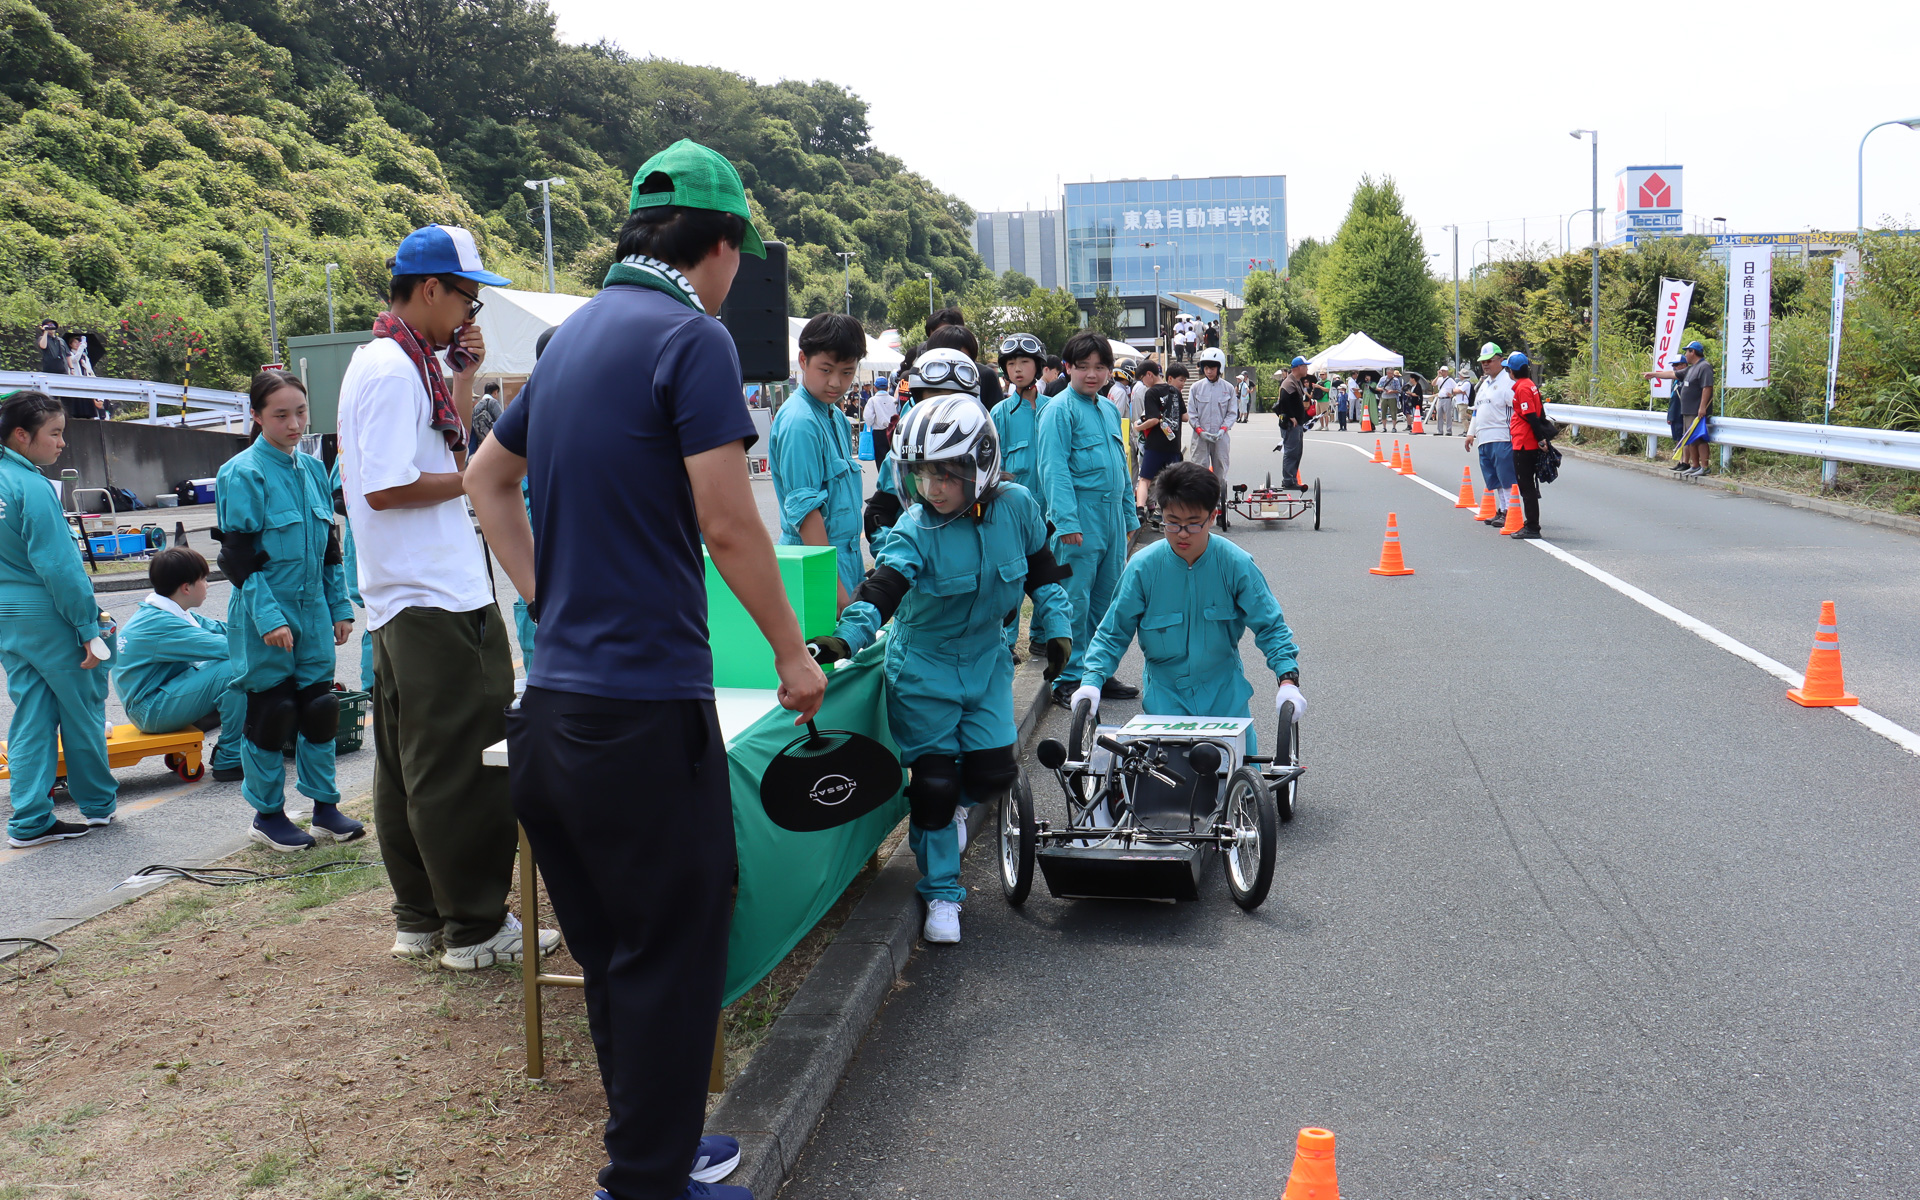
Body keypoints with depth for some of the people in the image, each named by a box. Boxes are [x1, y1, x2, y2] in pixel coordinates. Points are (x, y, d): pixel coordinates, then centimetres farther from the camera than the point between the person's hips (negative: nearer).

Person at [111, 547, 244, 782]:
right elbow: (221, 647, -29)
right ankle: (230, 761, -16)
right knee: (232, 669, -26)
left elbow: (218, 629, 7)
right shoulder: (160, 624, -23)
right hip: (152, 711, -11)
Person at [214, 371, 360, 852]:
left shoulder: (313, 469, 9)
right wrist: (269, 618, -19)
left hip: (312, 614, 6)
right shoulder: (242, 474, -10)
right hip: (264, 618, -6)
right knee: (268, 712, 4)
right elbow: (238, 557, -13)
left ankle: (325, 806, 20)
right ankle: (267, 814, 17)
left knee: (319, 707, 9)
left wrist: (340, 606, 12)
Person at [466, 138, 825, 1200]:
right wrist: (793, 652, -5)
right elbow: (728, 526, -17)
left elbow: (487, 479, 24)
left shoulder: (573, 334, 15)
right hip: (645, 707, -9)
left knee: (612, 953, 19)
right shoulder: (692, 336, -11)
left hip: (552, 703, 9)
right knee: (671, 959, 4)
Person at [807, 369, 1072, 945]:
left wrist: (1057, 628, 5)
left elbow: (1041, 570, 7)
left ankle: (955, 804, 31)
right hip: (923, 667, -2)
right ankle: (941, 894, 17)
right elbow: (882, 588, -33)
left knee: (993, 772, -7)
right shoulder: (915, 529, -19)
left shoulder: (1016, 508, -10)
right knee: (933, 782, -2)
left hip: (985, 659, 3)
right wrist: (842, 639, -48)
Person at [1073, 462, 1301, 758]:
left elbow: (1270, 627, -4)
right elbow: (1114, 633, -2)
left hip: (1224, 692, 1)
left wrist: (1288, 679, -18)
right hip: (1165, 693, 0)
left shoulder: (1237, 564, -10)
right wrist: (1092, 680, -16)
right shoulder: (1142, 567, -10)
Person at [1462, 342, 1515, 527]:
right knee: (1493, 479, 12)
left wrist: (1516, 435, -22)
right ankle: (1500, 511, 18)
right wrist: (1471, 432, 26)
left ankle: (1510, 513, -5)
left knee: (1506, 478, -8)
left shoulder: (1507, 381, -8)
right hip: (1484, 439, 9)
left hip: (1503, 438, -9)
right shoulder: (1483, 383, 21)